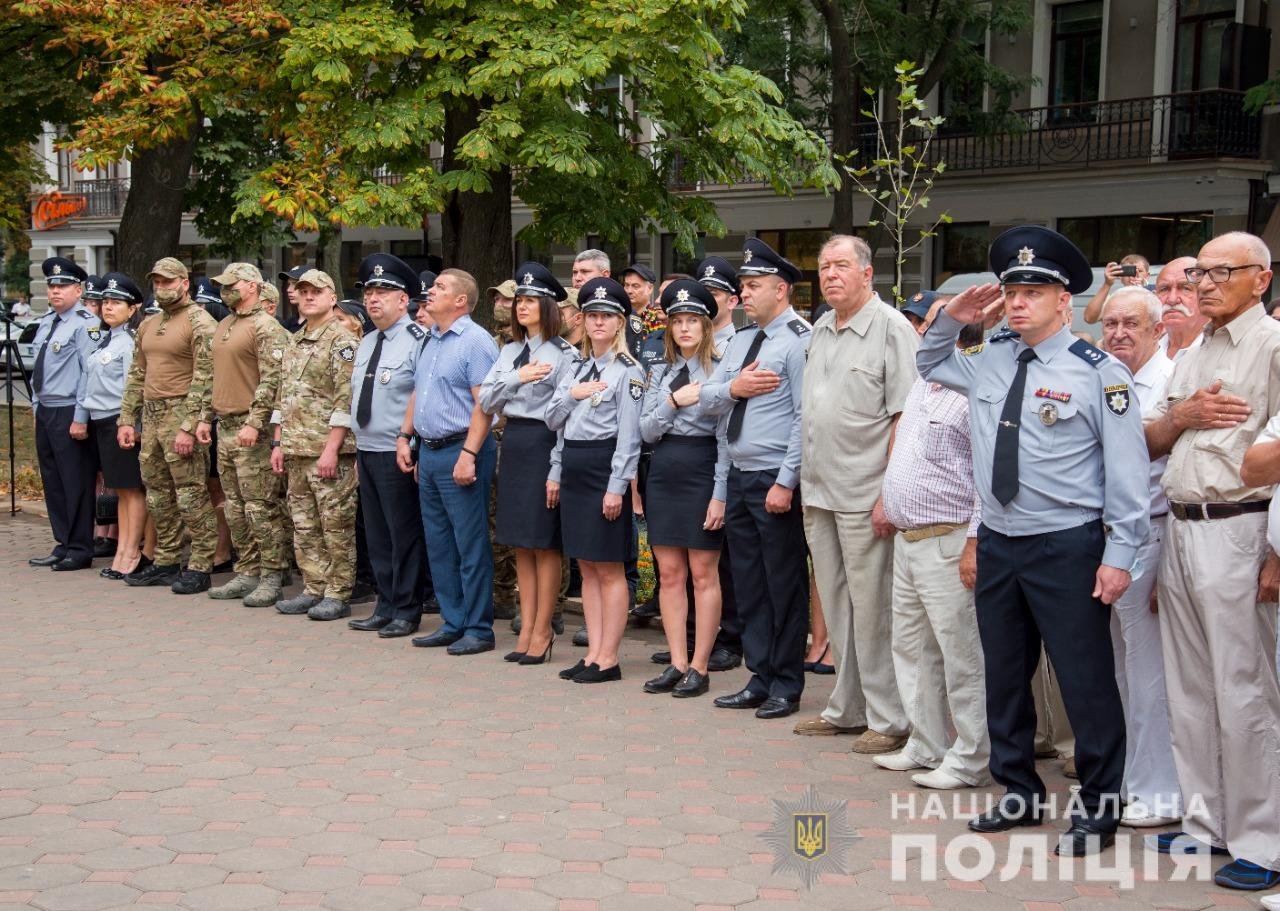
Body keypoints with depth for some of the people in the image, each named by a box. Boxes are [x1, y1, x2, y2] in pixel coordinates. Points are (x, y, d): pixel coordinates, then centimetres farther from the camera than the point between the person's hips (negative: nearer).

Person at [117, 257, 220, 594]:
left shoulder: (200, 323, -8)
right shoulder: (148, 325, 17)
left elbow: (205, 379, -15)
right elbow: (137, 376, 22)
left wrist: (189, 427, -20)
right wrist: (127, 420, 14)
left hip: (181, 414, -8)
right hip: (151, 415, 8)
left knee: (191, 494, -6)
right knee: (157, 492, 12)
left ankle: (200, 567, -1)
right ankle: (166, 562, 21)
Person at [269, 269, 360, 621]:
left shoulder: (343, 340, -8)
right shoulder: (295, 343, 17)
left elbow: (345, 400, -15)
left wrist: (331, 449, -19)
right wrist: (278, 443, 15)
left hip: (329, 450, -8)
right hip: (296, 450, 8)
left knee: (336, 525, -2)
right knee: (304, 525, 12)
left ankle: (338, 595, 4)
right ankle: (313, 589, 20)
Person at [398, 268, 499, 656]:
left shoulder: (476, 341, -12)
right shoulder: (431, 341, 16)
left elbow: (484, 404, -18)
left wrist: (469, 455, -23)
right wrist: (404, 436, 15)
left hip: (460, 452, -9)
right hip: (428, 451, 9)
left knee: (470, 545, -3)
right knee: (439, 544, 12)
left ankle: (478, 629, 4)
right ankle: (452, 623, 21)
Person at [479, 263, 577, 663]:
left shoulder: (564, 354, -7)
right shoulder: (508, 352, 13)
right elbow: (485, 401, 4)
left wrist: (557, 472, -15)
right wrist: (516, 379, -12)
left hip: (543, 445, -6)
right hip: (512, 445, 7)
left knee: (544, 544, 0)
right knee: (521, 545, 10)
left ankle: (542, 633, 8)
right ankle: (526, 629, 17)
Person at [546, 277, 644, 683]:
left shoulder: (628, 371, -8)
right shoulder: (576, 368, 15)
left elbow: (630, 435, -13)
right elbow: (553, 421, 14)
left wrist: (617, 487, -18)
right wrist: (571, 395, -5)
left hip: (604, 470, -7)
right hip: (573, 468, 8)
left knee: (609, 570, -1)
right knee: (587, 568, 10)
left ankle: (608, 659, 3)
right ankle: (593, 653, 15)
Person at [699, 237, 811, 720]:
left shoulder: (800, 340, -12)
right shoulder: (741, 340, 13)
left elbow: (806, 418, -17)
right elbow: (706, 397, 10)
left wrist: (786, 482, -20)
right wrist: (732, 388, -11)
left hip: (776, 480, -8)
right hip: (739, 476, 8)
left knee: (784, 585, 2)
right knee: (748, 585, 13)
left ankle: (786, 686, 13)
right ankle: (760, 679, 23)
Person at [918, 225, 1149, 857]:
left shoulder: (1099, 372, -8)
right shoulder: (986, 360, 8)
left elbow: (1127, 469, -9)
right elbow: (927, 365, 29)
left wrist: (1119, 555, -13)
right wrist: (950, 321, 9)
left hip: (1068, 547, -6)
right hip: (997, 543, 6)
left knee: (1085, 681, 0)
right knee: (1003, 675, 15)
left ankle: (1098, 808, 15)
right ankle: (1018, 792, 31)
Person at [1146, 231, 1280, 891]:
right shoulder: (1194, 358, 19)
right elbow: (1149, 442, 20)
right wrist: (1182, 415, -2)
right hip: (1180, 530, 8)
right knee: (1190, 690, 12)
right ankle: (1207, 823, 23)